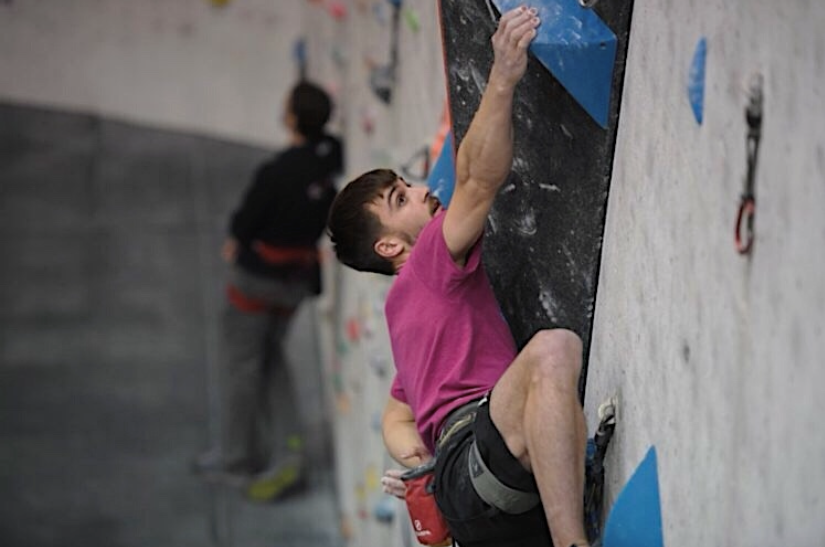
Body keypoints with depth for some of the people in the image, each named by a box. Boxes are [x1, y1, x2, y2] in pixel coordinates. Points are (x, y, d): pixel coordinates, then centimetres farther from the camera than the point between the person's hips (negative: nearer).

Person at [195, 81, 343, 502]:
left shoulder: (276, 172, -28)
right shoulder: (334, 158, -9)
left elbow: (246, 220, -15)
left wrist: (236, 242, 8)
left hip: (259, 274, -6)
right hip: (299, 276, 6)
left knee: (242, 364, 9)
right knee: (269, 358, 22)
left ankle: (235, 461, 19)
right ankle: (288, 446, 12)